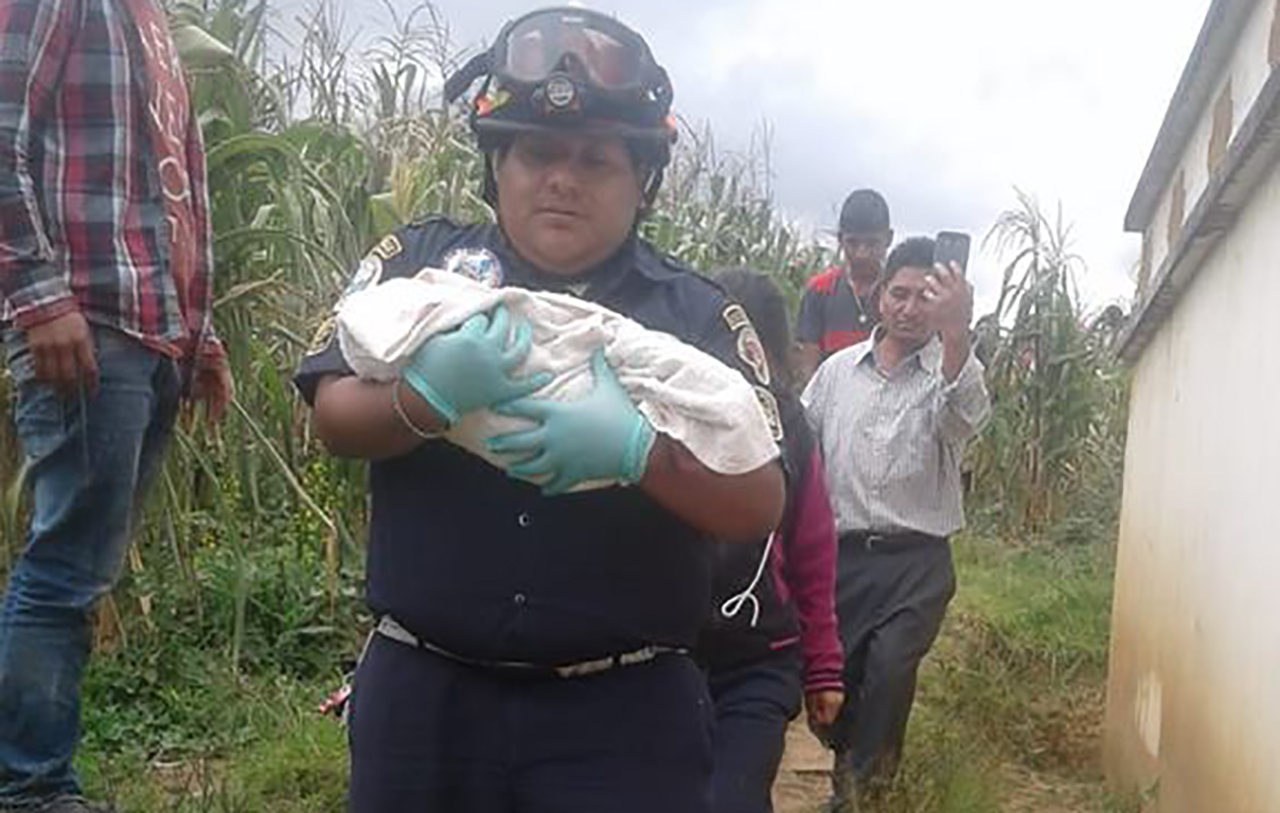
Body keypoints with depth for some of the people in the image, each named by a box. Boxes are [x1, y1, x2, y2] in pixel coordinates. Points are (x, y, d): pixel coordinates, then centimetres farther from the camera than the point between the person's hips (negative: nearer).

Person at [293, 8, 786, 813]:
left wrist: (636, 450, -23)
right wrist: (427, 399, -24)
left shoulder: (693, 313, 0)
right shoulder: (421, 261, 4)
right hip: (423, 692, 2)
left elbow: (760, 504, -5)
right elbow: (333, 416, -3)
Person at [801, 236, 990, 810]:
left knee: (890, 667, -17)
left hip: (916, 559, -3)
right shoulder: (838, 370, 7)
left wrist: (956, 332, -45)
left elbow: (967, 418, -27)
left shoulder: (953, 372, -3)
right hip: (841, 552, 3)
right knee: (829, 674, 7)